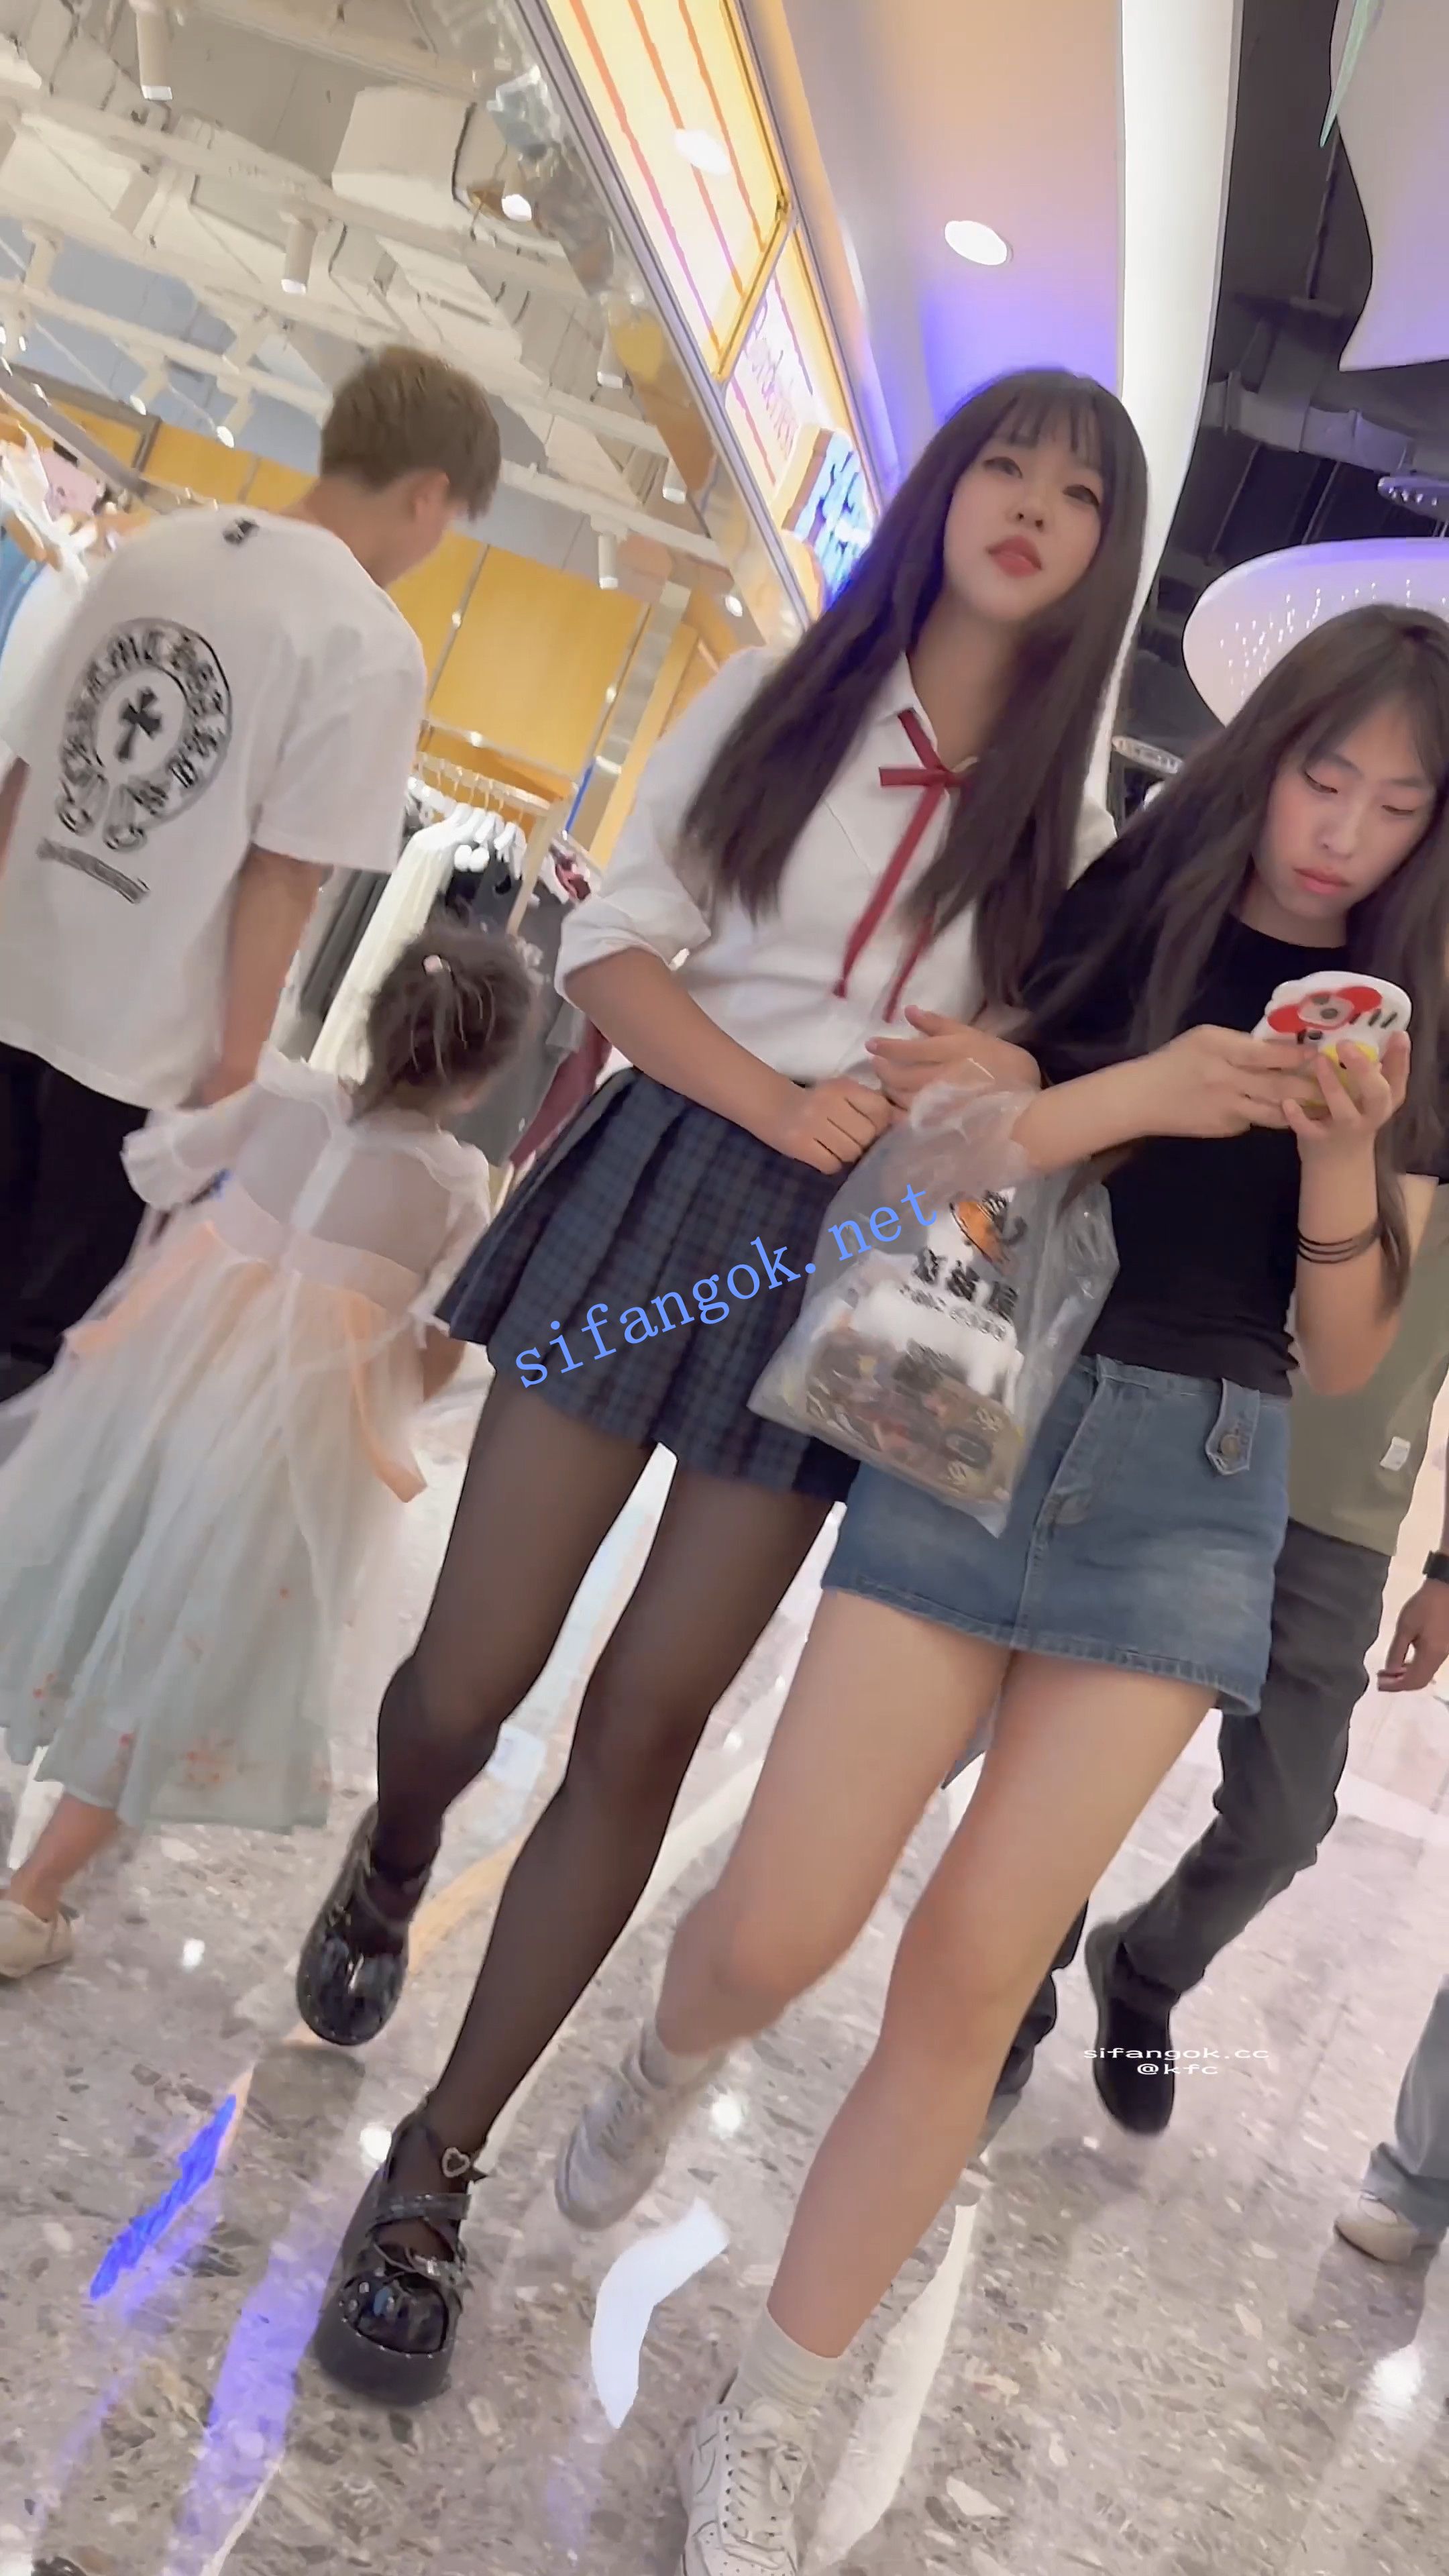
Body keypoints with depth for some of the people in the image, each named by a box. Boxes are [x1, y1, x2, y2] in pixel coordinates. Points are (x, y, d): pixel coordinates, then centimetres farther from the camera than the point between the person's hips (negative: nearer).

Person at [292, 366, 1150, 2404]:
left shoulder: (1079, 805, 7)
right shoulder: (780, 700, 6)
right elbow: (615, 948, 0)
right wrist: (773, 1098, -16)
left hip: (859, 1267, 0)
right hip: (666, 1182, 0)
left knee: (643, 1737, 1)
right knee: (471, 1680, 2)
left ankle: (438, 2171, 17)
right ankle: (387, 1871, 40)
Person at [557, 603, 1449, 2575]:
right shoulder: (1114, 912, 4)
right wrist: (1132, 1096, -19)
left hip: (1199, 1485, 1)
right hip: (977, 1413, -1)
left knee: (971, 1975, -3)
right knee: (783, 1930, -4)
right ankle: (661, 2075, 36)